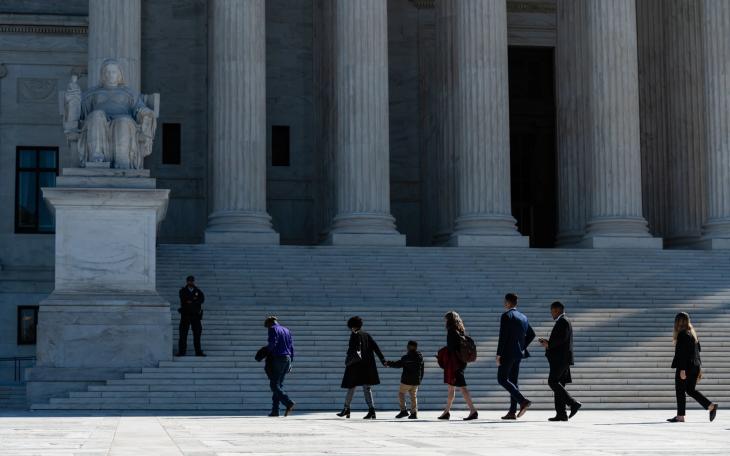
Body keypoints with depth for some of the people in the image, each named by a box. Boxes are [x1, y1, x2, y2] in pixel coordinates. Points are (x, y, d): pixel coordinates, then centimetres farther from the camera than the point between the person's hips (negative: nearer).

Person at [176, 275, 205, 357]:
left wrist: (191, 301, -15)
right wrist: (194, 299, -13)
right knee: (183, 334, -3)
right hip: (185, 315, -1)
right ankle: (182, 351, 1)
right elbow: (184, 300, -11)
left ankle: (198, 351, 6)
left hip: (196, 315, 1)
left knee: (197, 334, 2)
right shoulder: (183, 291, 7)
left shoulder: (198, 291, 11)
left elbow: (202, 299, -6)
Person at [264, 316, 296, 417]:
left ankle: (289, 403, -23)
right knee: (279, 385, 11)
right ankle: (275, 410, 7)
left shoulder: (273, 329, -2)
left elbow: (272, 344, -16)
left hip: (277, 359, -8)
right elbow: (292, 347, 16)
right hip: (287, 359, 8)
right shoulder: (287, 330, 19)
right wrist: (291, 363, 18)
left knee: (274, 385, -6)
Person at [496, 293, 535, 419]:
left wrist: (499, 355, -14)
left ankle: (523, 401, -18)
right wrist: (522, 347, 16)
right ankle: (512, 412, 6)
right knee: (513, 381, 9)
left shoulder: (506, 316, -11)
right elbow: (531, 334, 16)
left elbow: (503, 336, -16)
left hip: (508, 352, -8)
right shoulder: (523, 317, 13)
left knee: (502, 379, -4)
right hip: (518, 354, 8)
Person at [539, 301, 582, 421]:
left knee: (553, 382, -14)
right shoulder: (563, 321, 22)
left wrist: (549, 345, -12)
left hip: (560, 359, -10)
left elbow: (562, 339, -22)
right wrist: (548, 341, 12)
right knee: (557, 384, 7)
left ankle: (573, 403, -16)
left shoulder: (563, 322, -11)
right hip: (560, 359, 10)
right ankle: (561, 414, 3)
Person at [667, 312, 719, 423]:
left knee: (680, 391, 0)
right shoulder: (693, 333, 14)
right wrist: (699, 368, 21)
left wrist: (682, 370, -21)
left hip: (685, 367, -8)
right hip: (695, 367, 8)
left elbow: (683, 353, -19)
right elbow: (698, 350, 18)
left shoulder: (682, 334, -14)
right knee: (690, 390, 14)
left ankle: (680, 416, 2)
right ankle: (711, 406, 5)